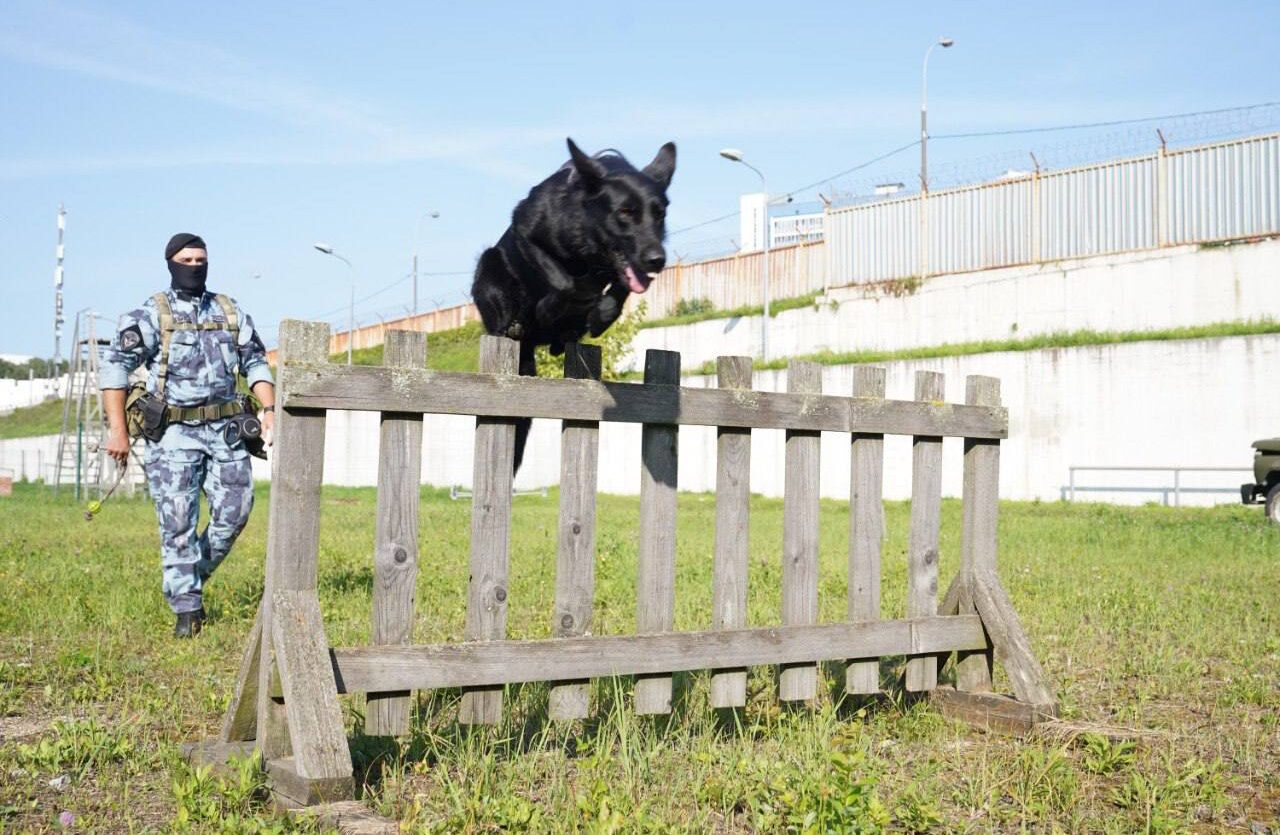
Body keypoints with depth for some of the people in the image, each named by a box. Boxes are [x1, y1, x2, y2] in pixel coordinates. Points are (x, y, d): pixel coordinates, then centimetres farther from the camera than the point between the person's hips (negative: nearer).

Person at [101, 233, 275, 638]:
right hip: (174, 433, -4)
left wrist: (269, 409, 1)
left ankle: (192, 578, 26)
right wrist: (117, 430, -11)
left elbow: (255, 362, 17)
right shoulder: (152, 315, 0)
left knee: (234, 511, 1)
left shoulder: (230, 312, 12)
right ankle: (187, 608, 5)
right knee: (178, 522, -4)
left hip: (225, 429, 4)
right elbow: (114, 366, -4)